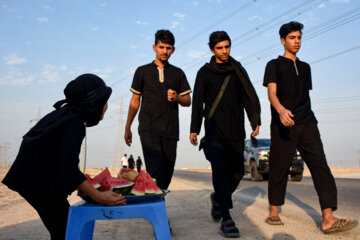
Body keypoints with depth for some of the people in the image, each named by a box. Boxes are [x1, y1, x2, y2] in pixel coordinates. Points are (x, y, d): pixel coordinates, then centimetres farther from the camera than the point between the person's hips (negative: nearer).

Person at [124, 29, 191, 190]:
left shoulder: (178, 73, 16)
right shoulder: (142, 71, 13)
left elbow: (188, 101, 14)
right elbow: (135, 101, 15)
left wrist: (176, 97, -9)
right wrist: (127, 128, 12)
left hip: (170, 129, 3)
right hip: (148, 128, -2)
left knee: (167, 171, 4)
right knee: (155, 170, -17)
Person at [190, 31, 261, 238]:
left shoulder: (238, 70, 14)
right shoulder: (205, 72, 9)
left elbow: (249, 96, 7)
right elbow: (198, 102, 9)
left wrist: (255, 120, -6)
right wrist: (194, 129, 3)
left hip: (236, 129, 3)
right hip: (214, 128, -3)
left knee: (237, 171, 3)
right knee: (220, 169, -16)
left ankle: (218, 198, 30)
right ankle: (226, 218, -14)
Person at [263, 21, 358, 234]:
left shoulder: (305, 67, 22)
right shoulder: (274, 65, 6)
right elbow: (272, 93, -8)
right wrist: (281, 110, -29)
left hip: (307, 123, 5)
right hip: (283, 125, -4)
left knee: (320, 164, -10)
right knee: (279, 168, 0)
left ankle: (328, 218, -14)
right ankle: (274, 212, 16)